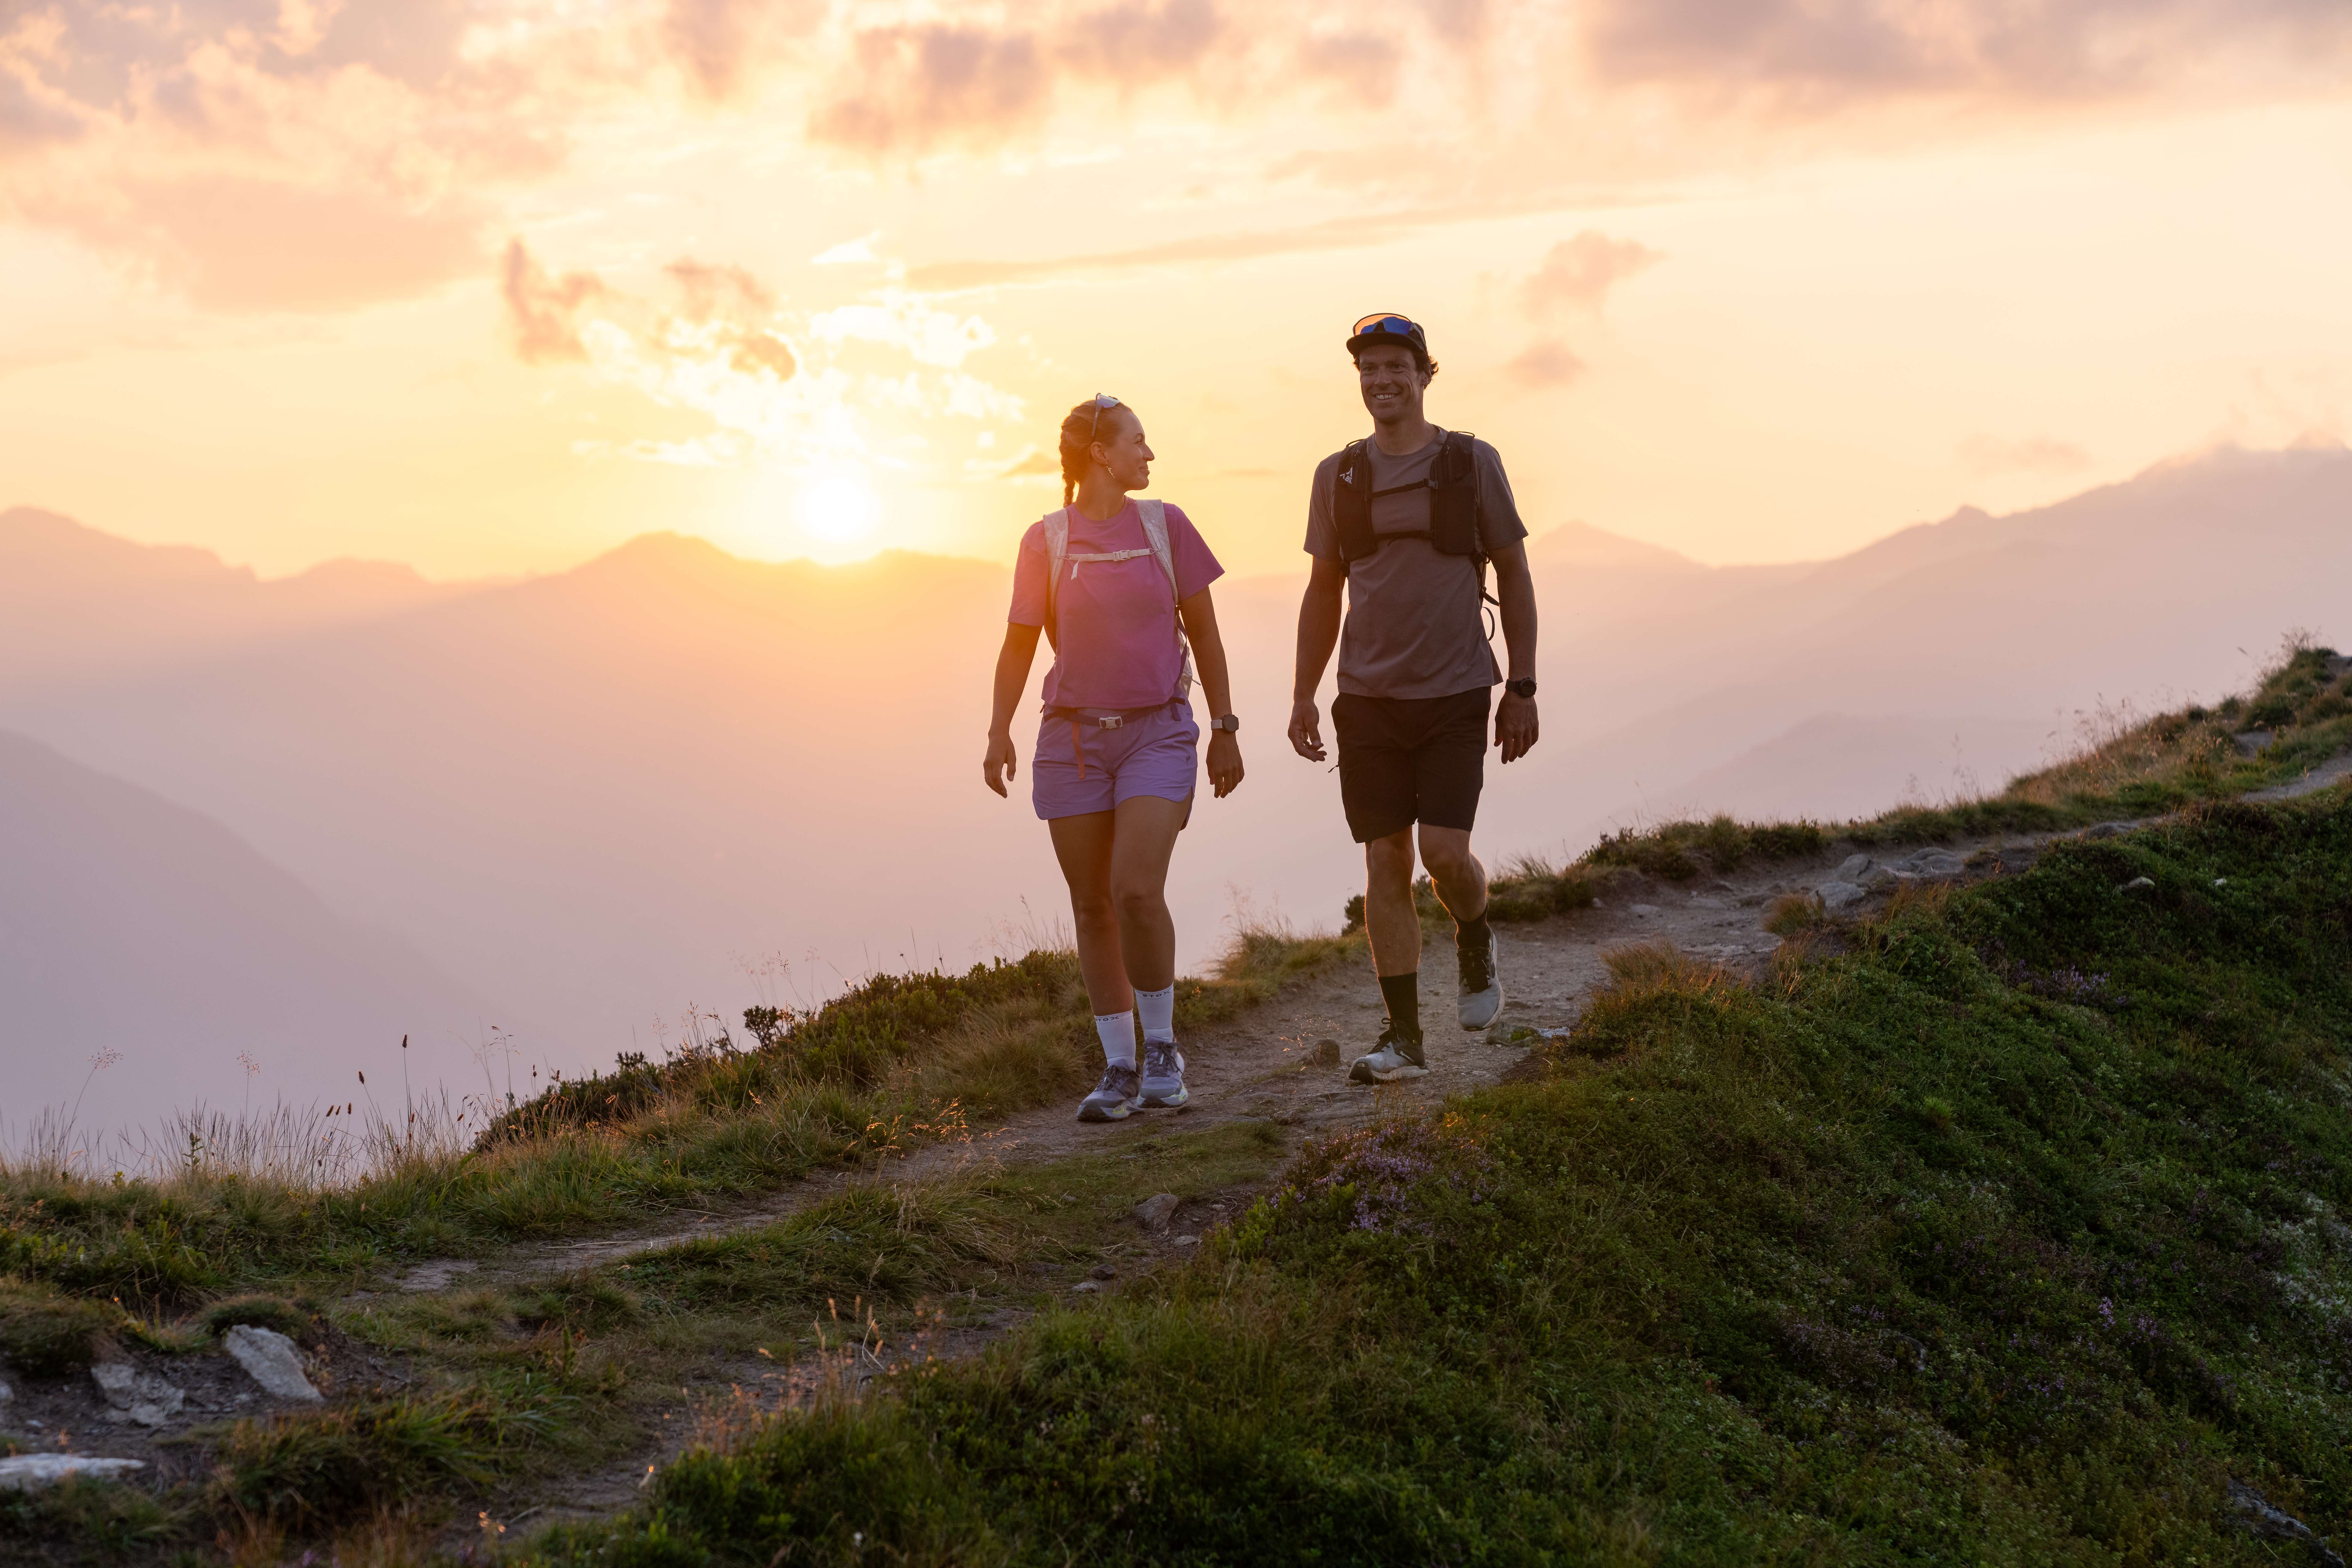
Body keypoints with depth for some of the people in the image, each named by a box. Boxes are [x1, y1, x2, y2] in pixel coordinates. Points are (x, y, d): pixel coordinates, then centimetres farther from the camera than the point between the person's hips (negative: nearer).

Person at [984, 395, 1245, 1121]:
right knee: (1093, 907, 3)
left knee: (1137, 891, -17)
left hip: (1158, 733, -1)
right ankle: (1119, 1070, 13)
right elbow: (1020, 644, 7)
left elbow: (1203, 631, 8)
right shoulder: (1045, 540, 1)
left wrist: (1225, 729, 7)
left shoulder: (1165, 525, 4)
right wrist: (999, 733, -2)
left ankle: (1161, 1045, 3)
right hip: (1073, 736, 1)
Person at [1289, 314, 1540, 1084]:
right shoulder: (1338, 476, 6)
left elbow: (1513, 575, 3)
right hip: (1368, 700, 2)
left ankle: (1476, 947, 22)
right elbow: (1323, 593, 11)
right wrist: (1302, 699, 5)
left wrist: (1523, 688, -1)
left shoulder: (1472, 463, -1)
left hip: (1455, 694, -2)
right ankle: (1403, 1037, 7)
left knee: (1446, 854, -13)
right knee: (1386, 863, 0)